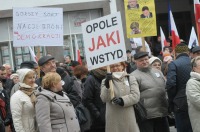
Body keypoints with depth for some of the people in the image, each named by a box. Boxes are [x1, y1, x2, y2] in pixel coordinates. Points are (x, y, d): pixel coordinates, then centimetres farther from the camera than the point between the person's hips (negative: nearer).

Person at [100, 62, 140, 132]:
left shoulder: (131, 78, 11)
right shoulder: (105, 81, 8)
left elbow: (136, 96, -3)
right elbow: (104, 98, -7)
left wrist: (122, 100, -18)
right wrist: (107, 85, -22)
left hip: (129, 118, 1)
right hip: (113, 120, -1)